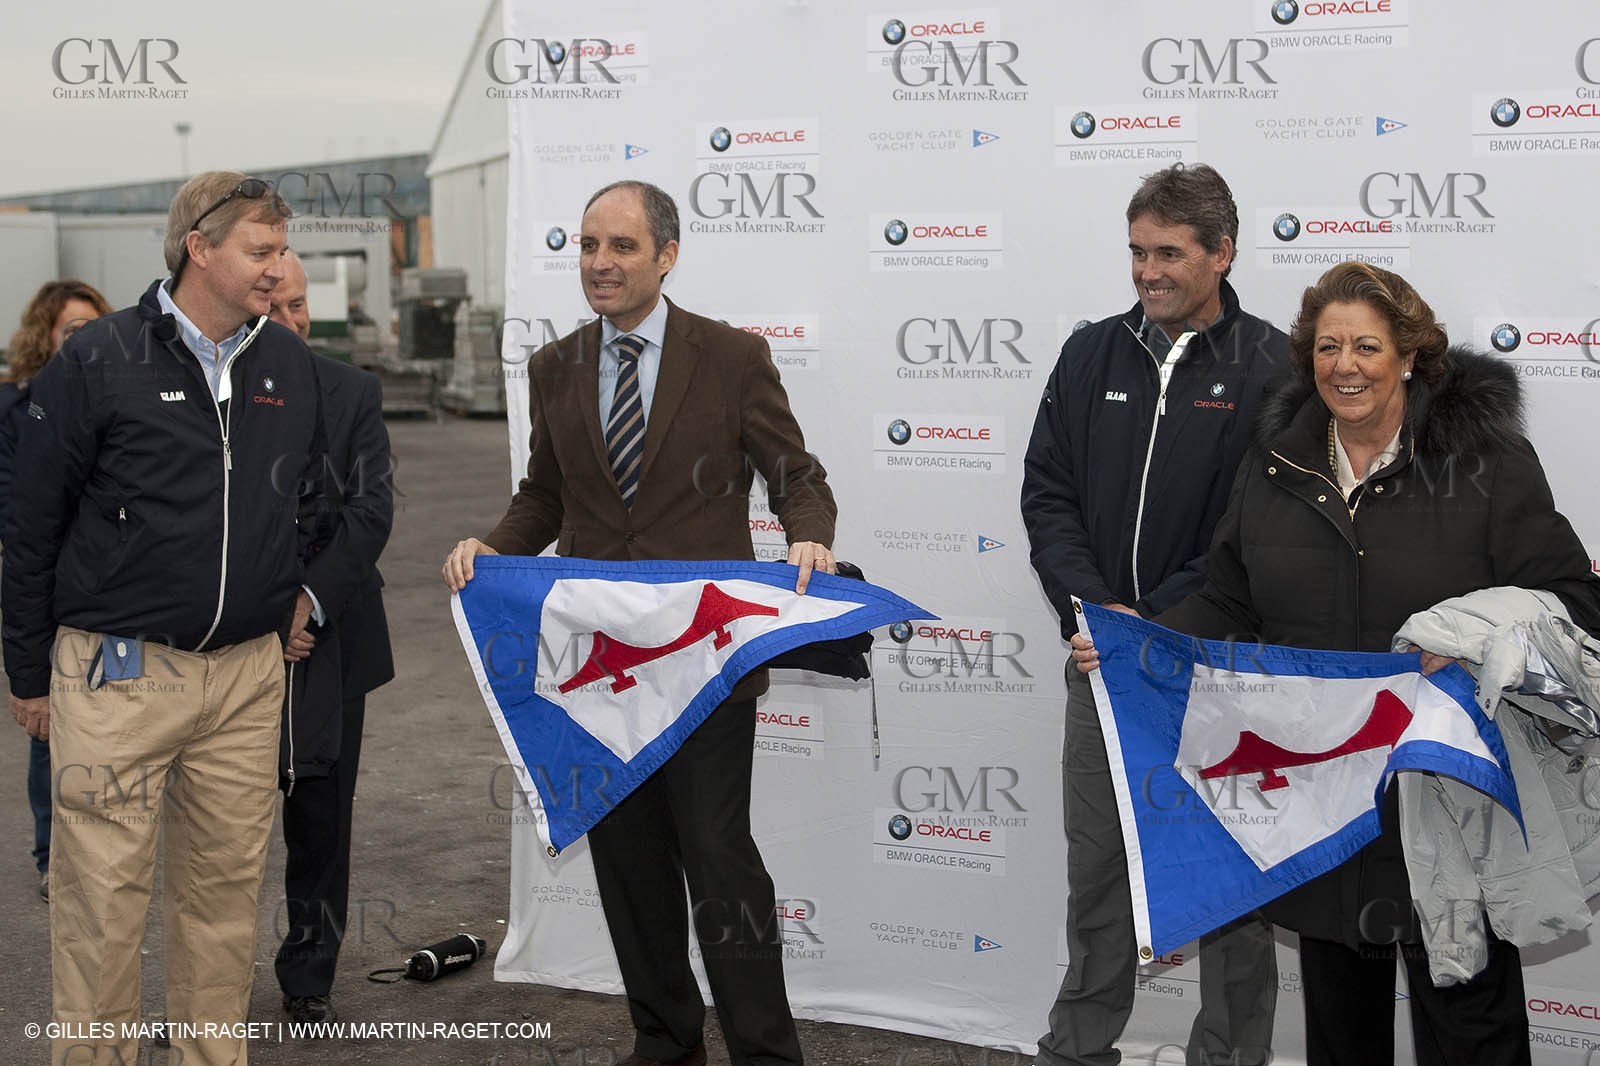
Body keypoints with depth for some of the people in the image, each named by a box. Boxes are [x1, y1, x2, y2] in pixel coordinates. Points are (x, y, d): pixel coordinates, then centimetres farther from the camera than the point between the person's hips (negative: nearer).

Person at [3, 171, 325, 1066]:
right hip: (118, 674, -4)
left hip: (249, 674, 4)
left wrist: (295, 601, 15)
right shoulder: (99, 362, -5)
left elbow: (310, 504, 22)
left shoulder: (291, 365, 8)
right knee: (104, 893, 0)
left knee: (227, 886, 11)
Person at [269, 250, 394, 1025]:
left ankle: (309, 981, 21)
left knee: (322, 816, 7)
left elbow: (371, 511, -2)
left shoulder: (353, 392, 4)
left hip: (329, 638, 2)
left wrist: (308, 603, -11)